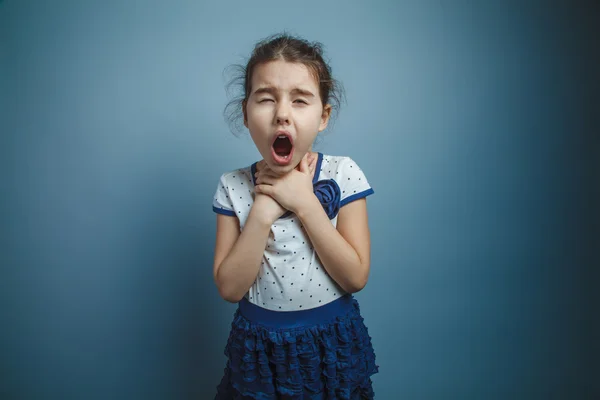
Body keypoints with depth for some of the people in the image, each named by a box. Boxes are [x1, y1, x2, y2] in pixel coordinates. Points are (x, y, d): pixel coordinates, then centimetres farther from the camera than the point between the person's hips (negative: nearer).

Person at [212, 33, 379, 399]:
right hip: (259, 343, 1)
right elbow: (229, 289, -13)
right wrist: (262, 211, -23)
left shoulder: (342, 174, -12)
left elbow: (356, 277, -16)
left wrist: (305, 203, -23)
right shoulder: (233, 187, -9)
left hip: (332, 341, 0)